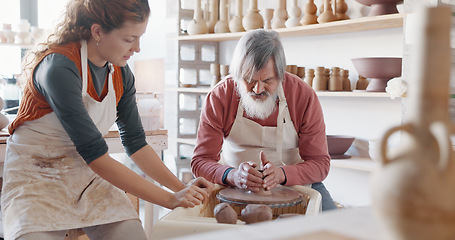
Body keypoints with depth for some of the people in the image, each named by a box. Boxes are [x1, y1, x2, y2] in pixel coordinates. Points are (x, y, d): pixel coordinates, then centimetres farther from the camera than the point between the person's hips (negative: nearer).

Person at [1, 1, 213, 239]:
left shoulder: (121, 73, -2)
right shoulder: (60, 69, -25)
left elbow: (135, 143, 4)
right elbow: (96, 156, -28)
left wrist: (181, 188, -9)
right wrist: (169, 199, -26)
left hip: (89, 177, 6)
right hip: (37, 178, -5)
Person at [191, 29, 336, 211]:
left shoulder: (304, 96, -14)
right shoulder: (219, 97, -14)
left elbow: (320, 164, -12)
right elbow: (200, 162, -12)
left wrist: (281, 174, -33)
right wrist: (233, 175, -35)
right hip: (235, 189, 1)